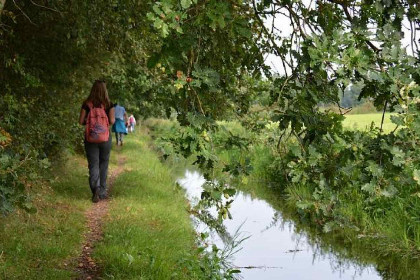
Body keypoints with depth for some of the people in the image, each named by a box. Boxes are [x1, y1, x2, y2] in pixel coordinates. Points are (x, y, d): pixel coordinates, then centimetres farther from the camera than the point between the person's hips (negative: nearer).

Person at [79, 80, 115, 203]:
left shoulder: (87, 104, -4)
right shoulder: (108, 104, -5)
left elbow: (81, 121, -4)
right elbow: (112, 121, -10)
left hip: (90, 137, 0)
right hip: (105, 137, 1)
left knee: (93, 165, 2)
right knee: (103, 164, 16)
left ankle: (96, 188, -19)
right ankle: (102, 191, 22)